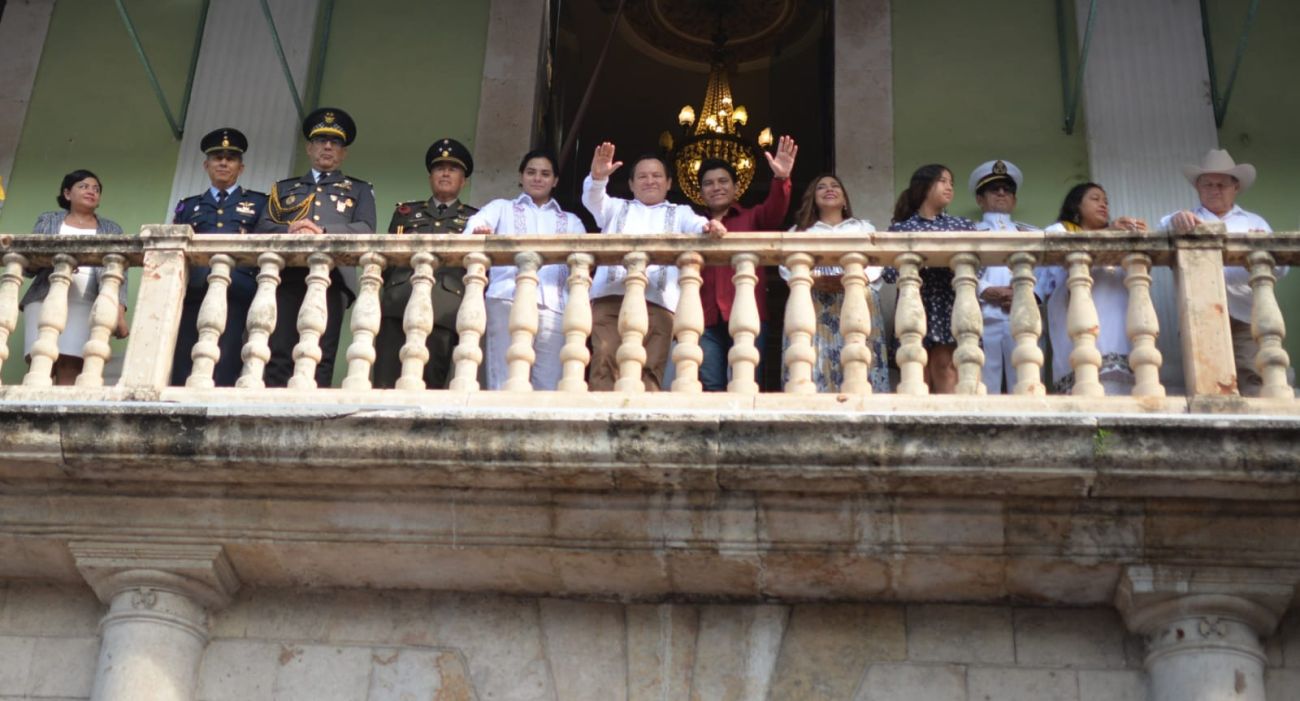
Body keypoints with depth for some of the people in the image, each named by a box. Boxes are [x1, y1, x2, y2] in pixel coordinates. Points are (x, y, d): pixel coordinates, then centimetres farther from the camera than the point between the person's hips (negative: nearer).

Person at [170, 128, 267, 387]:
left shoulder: (259, 203, 20)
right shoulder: (188, 206, 26)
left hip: (236, 297, -2)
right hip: (191, 295, 2)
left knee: (224, 374, -13)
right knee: (183, 373, -7)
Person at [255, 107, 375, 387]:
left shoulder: (359, 190, 24)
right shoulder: (284, 188, 29)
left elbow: (365, 231, 6)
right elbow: (263, 228, 15)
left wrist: (322, 232, -10)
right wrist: (289, 232, -9)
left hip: (330, 278, -1)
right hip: (286, 277, 2)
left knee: (320, 358, -13)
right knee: (279, 355, -11)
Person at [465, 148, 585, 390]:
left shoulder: (571, 221, 29)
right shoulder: (501, 208, 24)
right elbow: (476, 224, 4)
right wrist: (479, 233, -21)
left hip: (553, 307, 1)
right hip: (509, 301, -1)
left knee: (550, 386, -9)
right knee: (505, 382, -11)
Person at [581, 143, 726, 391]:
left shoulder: (680, 213, 26)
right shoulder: (616, 207, 29)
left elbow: (698, 226, 6)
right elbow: (593, 200, 9)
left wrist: (710, 227, -20)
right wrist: (597, 178, -15)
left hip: (658, 301, 0)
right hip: (610, 297, 0)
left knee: (649, 370, -11)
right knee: (604, 363, -16)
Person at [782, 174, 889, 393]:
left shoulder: (863, 227, 25)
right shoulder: (799, 231, 22)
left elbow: (876, 264, 6)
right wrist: (815, 280, -16)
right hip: (814, 307, 0)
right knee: (816, 365, -12)